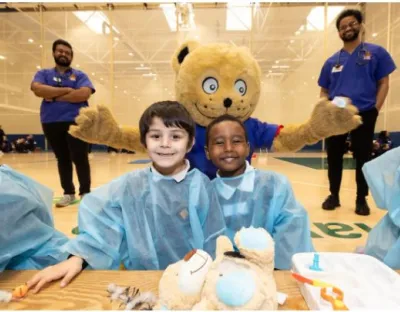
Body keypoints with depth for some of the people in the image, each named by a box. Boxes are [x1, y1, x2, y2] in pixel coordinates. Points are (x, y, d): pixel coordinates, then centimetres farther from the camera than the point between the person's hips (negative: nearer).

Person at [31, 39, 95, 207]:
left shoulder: (79, 75, 7)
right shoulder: (44, 73, 13)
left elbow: (84, 94, -12)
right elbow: (37, 89, -8)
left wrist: (54, 96, -8)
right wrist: (67, 90, -12)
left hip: (76, 122, -3)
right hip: (51, 123, 3)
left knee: (80, 158, -4)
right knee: (62, 159, 9)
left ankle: (85, 192, 7)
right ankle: (68, 193, 18)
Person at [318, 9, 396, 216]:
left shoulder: (376, 52, 5)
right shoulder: (332, 61, 10)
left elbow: (383, 83, 3)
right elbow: (324, 90, 13)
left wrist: (375, 109, -8)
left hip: (364, 114, -2)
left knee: (363, 158, 4)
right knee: (334, 157, 6)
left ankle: (362, 199, 17)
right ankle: (334, 195, 20)